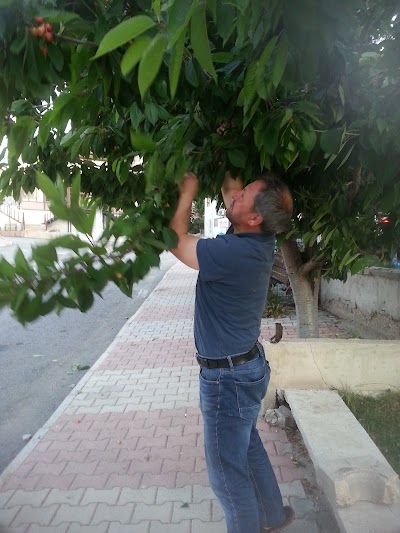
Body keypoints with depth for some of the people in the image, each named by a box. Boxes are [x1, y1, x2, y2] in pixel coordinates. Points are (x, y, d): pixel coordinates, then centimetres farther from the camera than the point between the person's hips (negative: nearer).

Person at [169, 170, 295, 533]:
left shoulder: (234, 253, -31)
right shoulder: (258, 240, -5)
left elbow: (177, 242, -15)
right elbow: (231, 189, 11)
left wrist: (187, 193, -6)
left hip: (228, 376, -10)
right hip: (245, 365, 10)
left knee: (227, 469, 10)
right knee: (248, 447, 28)